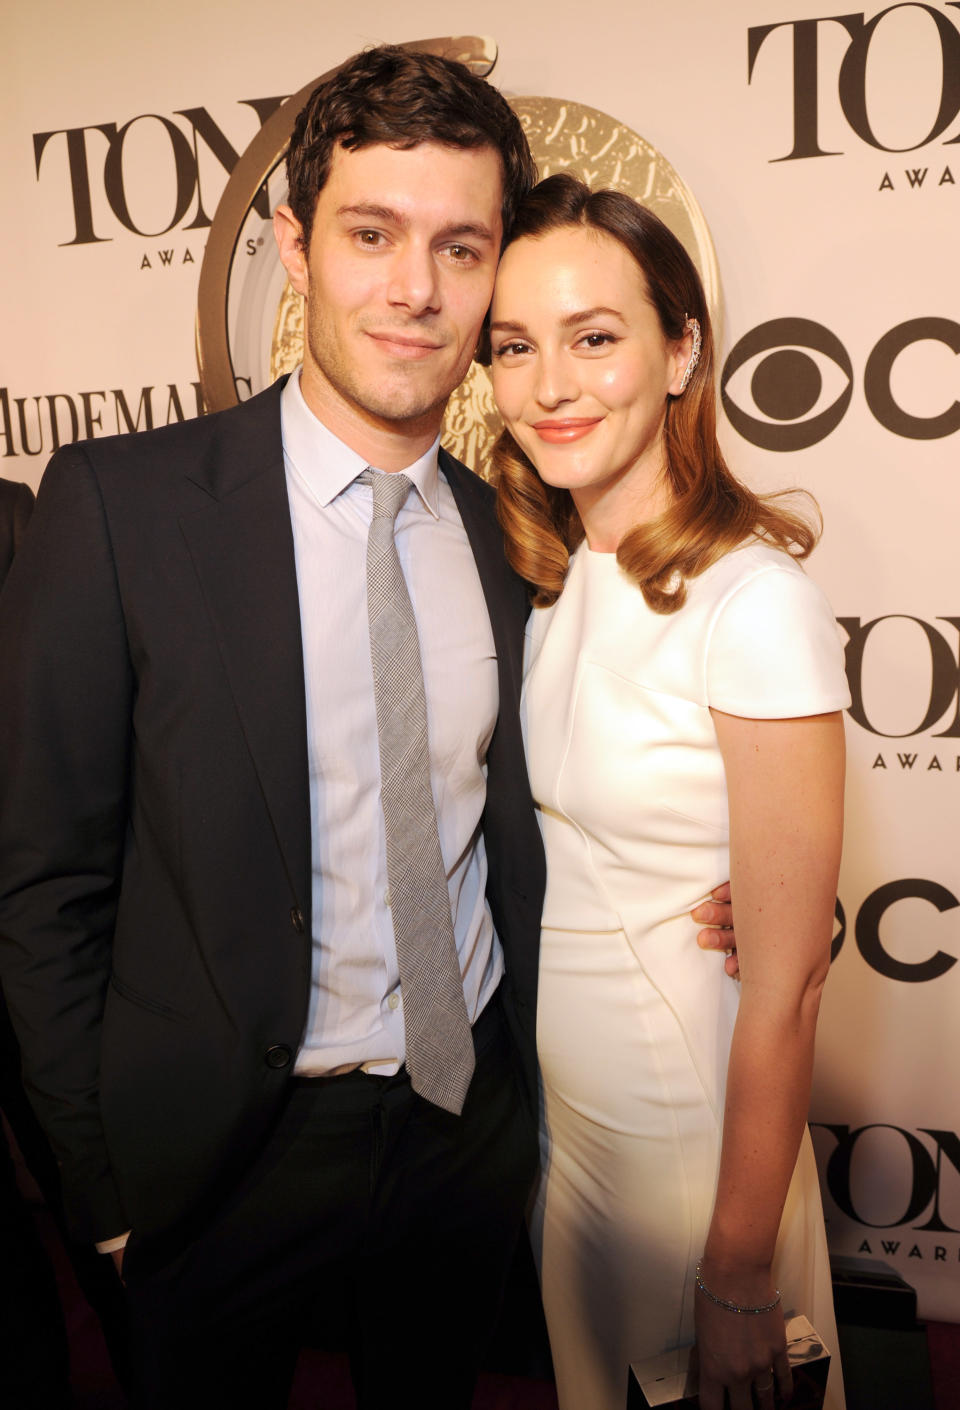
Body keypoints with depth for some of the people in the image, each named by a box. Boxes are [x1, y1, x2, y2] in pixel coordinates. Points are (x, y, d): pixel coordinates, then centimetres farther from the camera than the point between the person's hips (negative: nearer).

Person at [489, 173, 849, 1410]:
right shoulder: (547, 576, -2)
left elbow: (785, 983, -20)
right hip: (545, 1099, 6)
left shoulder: (755, 601, -24)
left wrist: (740, 1286, -13)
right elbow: (548, 845, 5)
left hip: (680, 1122, -6)